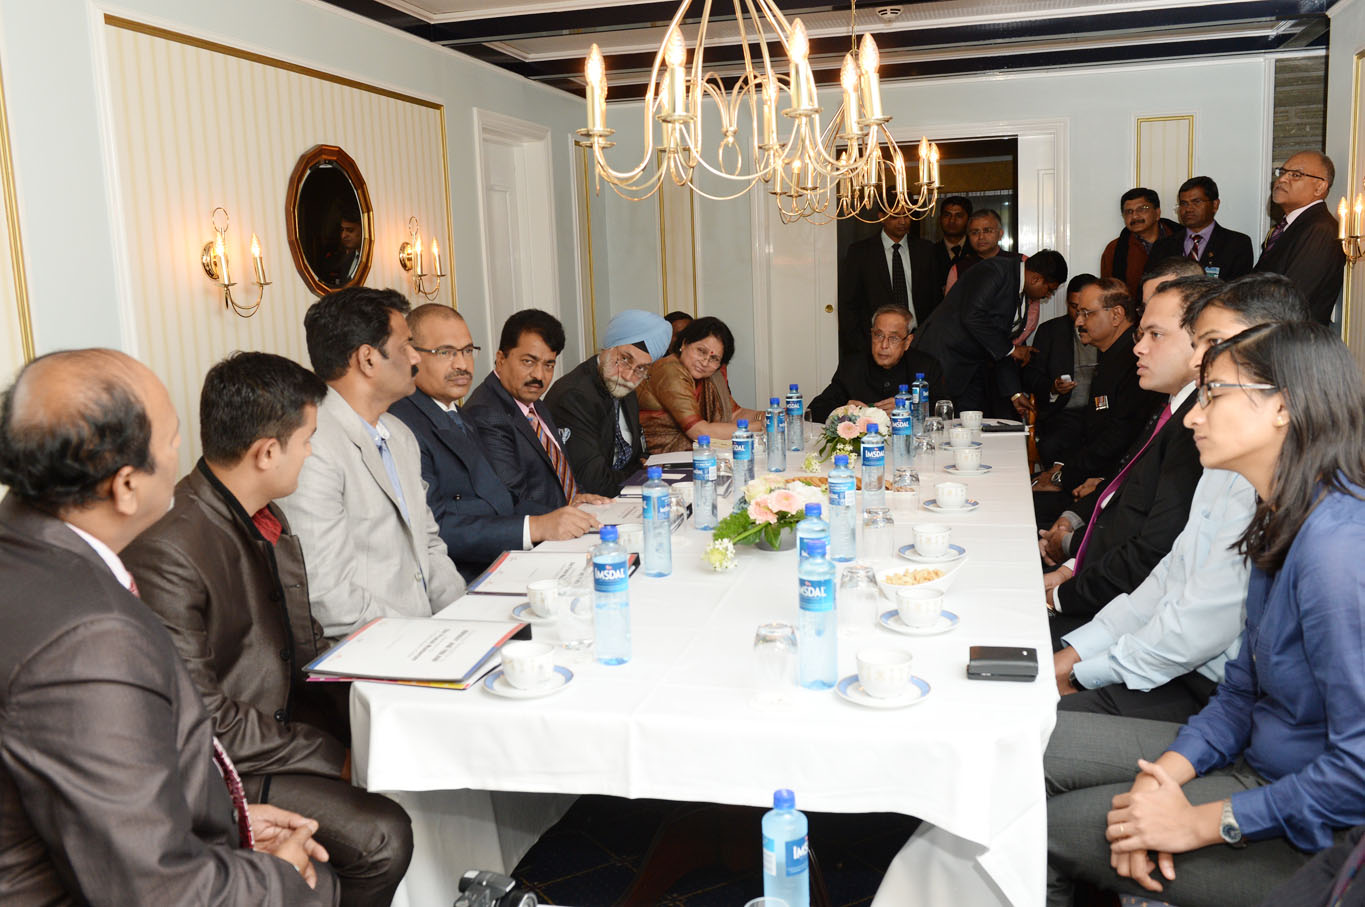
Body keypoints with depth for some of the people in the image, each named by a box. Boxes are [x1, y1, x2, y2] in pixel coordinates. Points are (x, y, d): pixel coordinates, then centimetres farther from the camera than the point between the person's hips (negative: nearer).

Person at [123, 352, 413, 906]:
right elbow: (202, 721, -23)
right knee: (381, 836, -23)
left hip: (287, 720, 9)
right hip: (225, 768, -9)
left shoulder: (266, 520, 5)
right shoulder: (164, 552, -25)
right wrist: (335, 759, -16)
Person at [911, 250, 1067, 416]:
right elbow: (972, 316, -25)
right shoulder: (995, 270, -14)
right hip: (943, 355, -9)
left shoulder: (1022, 298, 13)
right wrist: (1010, 349, -16)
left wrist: (1015, 393, 12)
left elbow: (1001, 351, 17)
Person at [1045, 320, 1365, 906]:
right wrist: (1169, 771, -7)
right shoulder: (1281, 525, 4)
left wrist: (1199, 822, -21)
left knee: (1048, 832, -7)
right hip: (1257, 760, 9)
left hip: (1316, 835, -9)